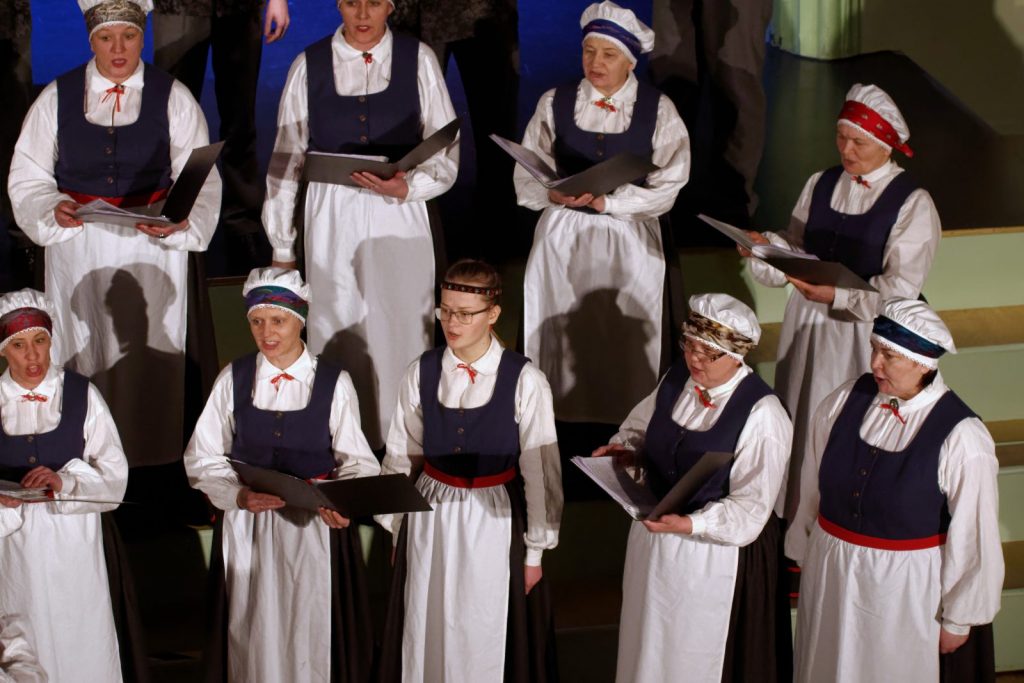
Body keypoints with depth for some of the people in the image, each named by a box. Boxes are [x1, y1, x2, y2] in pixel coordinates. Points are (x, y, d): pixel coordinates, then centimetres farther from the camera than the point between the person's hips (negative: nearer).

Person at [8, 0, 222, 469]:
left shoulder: (172, 97, 1)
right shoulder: (58, 97, 4)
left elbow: (200, 180, -4)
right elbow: (28, 174, 7)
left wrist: (182, 219, -24)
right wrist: (52, 208, -14)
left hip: (152, 245, -1)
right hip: (77, 246, 1)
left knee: (149, 351, 2)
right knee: (83, 349, 5)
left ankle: (151, 457, 12)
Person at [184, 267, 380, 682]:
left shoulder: (334, 383, -3)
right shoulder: (234, 379, 2)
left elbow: (355, 460, -1)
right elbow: (202, 457, 3)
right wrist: (239, 495, -14)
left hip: (314, 525, -1)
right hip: (247, 527, 1)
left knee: (312, 631, 3)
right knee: (253, 633, 7)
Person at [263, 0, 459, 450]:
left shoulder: (419, 60, 2)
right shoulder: (309, 66, 4)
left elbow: (446, 152, 3)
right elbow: (285, 158, 7)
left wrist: (409, 187, -17)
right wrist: (281, 245, 7)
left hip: (399, 216, 0)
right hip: (331, 217, 1)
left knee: (402, 333, -2)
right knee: (336, 334, 0)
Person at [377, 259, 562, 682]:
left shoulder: (524, 381, -14)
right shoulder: (422, 373, -4)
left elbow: (539, 471, -8)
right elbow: (401, 457, 5)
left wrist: (535, 550, -4)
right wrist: (396, 528, 10)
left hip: (494, 521, -3)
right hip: (430, 518, 3)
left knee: (486, 637, 8)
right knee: (427, 634, 13)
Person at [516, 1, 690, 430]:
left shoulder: (657, 111, -3)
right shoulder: (555, 103, 2)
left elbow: (667, 186, -8)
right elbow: (527, 176, 2)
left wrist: (607, 200, -20)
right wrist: (554, 193, -20)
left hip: (630, 238, -1)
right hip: (564, 234, 1)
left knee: (625, 337, 2)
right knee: (560, 332, 3)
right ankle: (559, 419, 14)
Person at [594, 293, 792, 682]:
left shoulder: (762, 415, -23)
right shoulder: (677, 379, -3)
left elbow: (750, 509, -23)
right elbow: (643, 425, 17)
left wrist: (689, 524, -35)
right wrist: (626, 451, -5)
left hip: (716, 556, -6)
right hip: (653, 533, 6)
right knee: (653, 646, 24)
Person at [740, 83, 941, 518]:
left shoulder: (912, 204, -13)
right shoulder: (821, 185, 5)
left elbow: (900, 289, -18)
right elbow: (796, 246, 8)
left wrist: (837, 296, -31)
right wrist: (767, 246, -15)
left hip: (865, 331, -5)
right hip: (809, 323, 6)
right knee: (802, 421, 14)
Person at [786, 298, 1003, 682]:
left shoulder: (961, 439, -23)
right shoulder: (844, 403, -11)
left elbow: (974, 536, -14)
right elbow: (812, 488, 3)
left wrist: (959, 618, -7)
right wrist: (804, 555, 12)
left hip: (908, 585, -4)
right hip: (830, 571, 4)